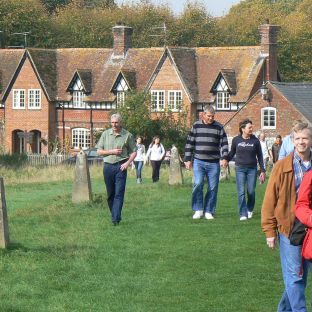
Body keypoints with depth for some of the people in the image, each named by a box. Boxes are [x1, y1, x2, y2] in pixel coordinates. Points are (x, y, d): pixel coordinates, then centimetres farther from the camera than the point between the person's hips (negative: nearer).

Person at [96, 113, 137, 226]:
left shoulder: (127, 135, 1)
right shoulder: (105, 134, 7)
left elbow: (134, 152, 6)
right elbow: (99, 151, 7)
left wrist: (127, 163, -10)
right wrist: (112, 151, -8)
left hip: (120, 166, -3)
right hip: (108, 166, 3)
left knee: (119, 193, -9)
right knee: (110, 194, 8)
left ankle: (116, 219, -12)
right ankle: (114, 215, 20)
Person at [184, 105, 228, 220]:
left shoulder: (219, 127, 5)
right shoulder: (196, 126, 6)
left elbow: (224, 143, 4)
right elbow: (189, 143, 8)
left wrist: (224, 158, -9)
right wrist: (188, 159, 3)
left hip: (213, 163, 1)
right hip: (199, 162, -1)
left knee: (213, 187, 1)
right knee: (198, 184, -13)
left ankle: (209, 211, 9)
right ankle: (198, 210, -3)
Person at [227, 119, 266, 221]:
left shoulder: (255, 141, 2)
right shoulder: (236, 140, 2)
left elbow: (260, 156, 7)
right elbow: (232, 153, 16)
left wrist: (262, 171, 5)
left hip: (252, 169, 0)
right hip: (240, 168, 0)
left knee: (251, 191, 1)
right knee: (241, 192, -8)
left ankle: (250, 209, 27)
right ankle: (243, 214, -5)